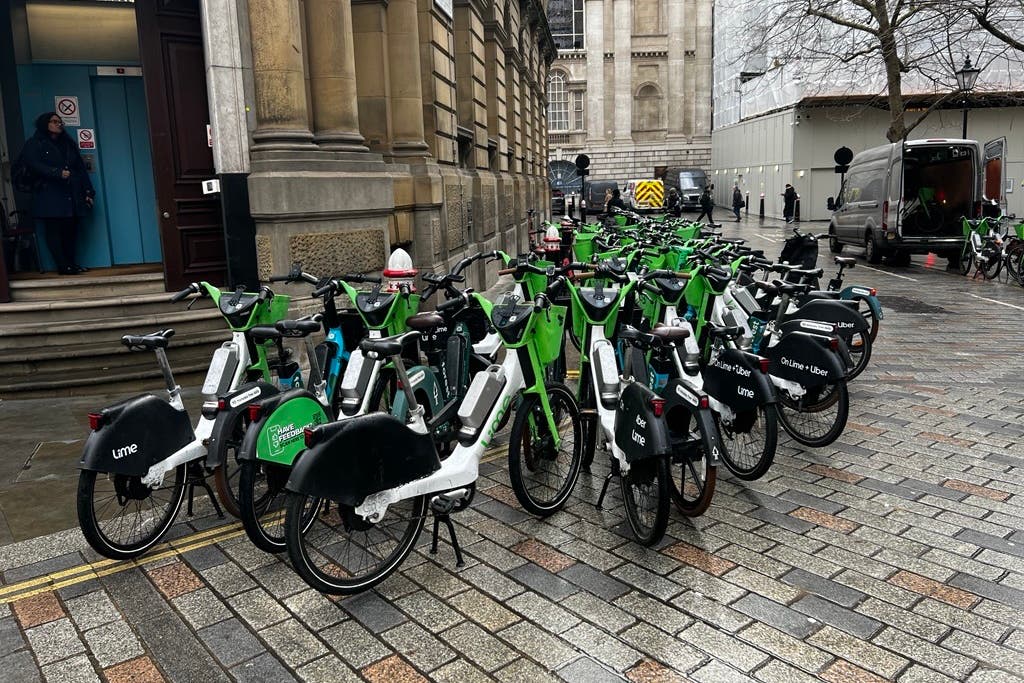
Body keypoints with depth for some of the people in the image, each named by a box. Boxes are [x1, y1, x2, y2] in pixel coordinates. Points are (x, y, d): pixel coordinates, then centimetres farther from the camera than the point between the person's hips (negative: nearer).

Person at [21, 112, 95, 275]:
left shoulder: (69, 143, 20)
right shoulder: (34, 144, 5)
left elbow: (81, 168, 16)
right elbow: (34, 165, -10)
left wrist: (88, 191, 7)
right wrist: (58, 173, -23)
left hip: (72, 196, 5)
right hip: (49, 196, -5)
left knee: (71, 231, 3)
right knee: (54, 231, -5)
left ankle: (71, 263, 10)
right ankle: (63, 266, -6)